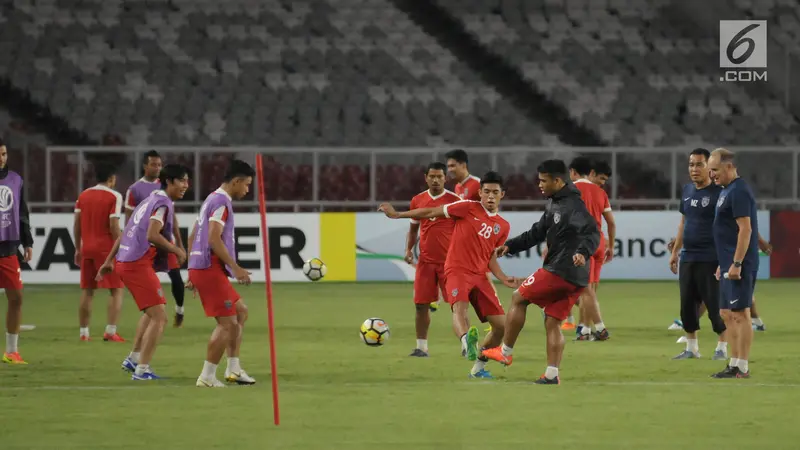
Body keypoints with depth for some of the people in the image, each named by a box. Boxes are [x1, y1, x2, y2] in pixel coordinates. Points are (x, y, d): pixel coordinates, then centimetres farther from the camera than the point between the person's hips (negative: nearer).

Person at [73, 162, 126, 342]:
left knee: (86, 291, 10)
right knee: (116, 290, 2)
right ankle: (111, 331, -8)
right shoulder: (114, 196, -8)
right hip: (107, 249, -5)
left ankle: (84, 332, 9)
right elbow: (114, 226, -14)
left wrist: (78, 249, 15)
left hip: (87, 249, 5)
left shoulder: (83, 195, 8)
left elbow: (77, 224, 8)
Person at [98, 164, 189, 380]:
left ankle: (134, 358, 32)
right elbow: (152, 235, -26)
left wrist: (109, 261, 26)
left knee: (152, 313, 28)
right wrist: (177, 250, -14)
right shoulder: (163, 204, -11)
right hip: (138, 265, -10)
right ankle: (142, 370, -13)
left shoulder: (150, 200, 19)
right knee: (159, 318, -9)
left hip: (125, 262, 10)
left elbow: (125, 233, 23)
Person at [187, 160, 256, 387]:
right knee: (227, 323, -8)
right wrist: (235, 268, -21)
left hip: (200, 268, 10)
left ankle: (233, 368, 17)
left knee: (240, 311, 18)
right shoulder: (221, 202, -12)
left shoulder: (212, 200, 19)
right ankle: (207, 377, -6)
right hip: (211, 269, -10)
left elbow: (192, 238, 23)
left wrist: (193, 273, 23)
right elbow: (214, 239, -22)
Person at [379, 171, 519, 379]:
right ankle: (467, 341, -67)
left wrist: (503, 278, 4)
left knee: (501, 325, 0)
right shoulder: (468, 208, -1)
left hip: (480, 276, 6)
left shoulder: (503, 226, 13)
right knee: (459, 307, -35)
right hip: (457, 271, -6)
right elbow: (432, 212, 2)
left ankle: (479, 367, 19)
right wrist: (397, 215, 3)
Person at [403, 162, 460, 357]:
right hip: (426, 261, 3)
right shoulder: (418, 200, 7)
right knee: (421, 304, 2)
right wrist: (409, 249, 4)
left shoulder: (454, 200, -4)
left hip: (449, 261, -3)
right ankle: (421, 347, 11)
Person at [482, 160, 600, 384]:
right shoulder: (554, 204, 15)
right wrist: (510, 246, 21)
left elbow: (592, 233, -28)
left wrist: (583, 252, -46)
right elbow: (538, 233, 26)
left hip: (559, 272, -9)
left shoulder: (573, 205, -16)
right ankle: (551, 375, 4)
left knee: (518, 298, 6)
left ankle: (505, 353, 13)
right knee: (552, 323, 10)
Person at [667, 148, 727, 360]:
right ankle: (692, 348, 18)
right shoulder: (687, 190, 12)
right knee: (687, 304, 8)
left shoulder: (718, 193, -9)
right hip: (687, 258, 7)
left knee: (714, 304, -3)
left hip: (710, 259, -7)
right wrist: (675, 251, 20)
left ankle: (722, 347, 9)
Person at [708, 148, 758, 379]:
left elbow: (745, 229, -20)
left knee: (740, 314, -8)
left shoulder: (739, 191, -14)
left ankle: (742, 368, -7)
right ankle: (734, 364, 16)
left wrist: (736, 264, -22)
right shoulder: (726, 191, 17)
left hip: (739, 266, -10)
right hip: (729, 265, 10)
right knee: (728, 315, 12)